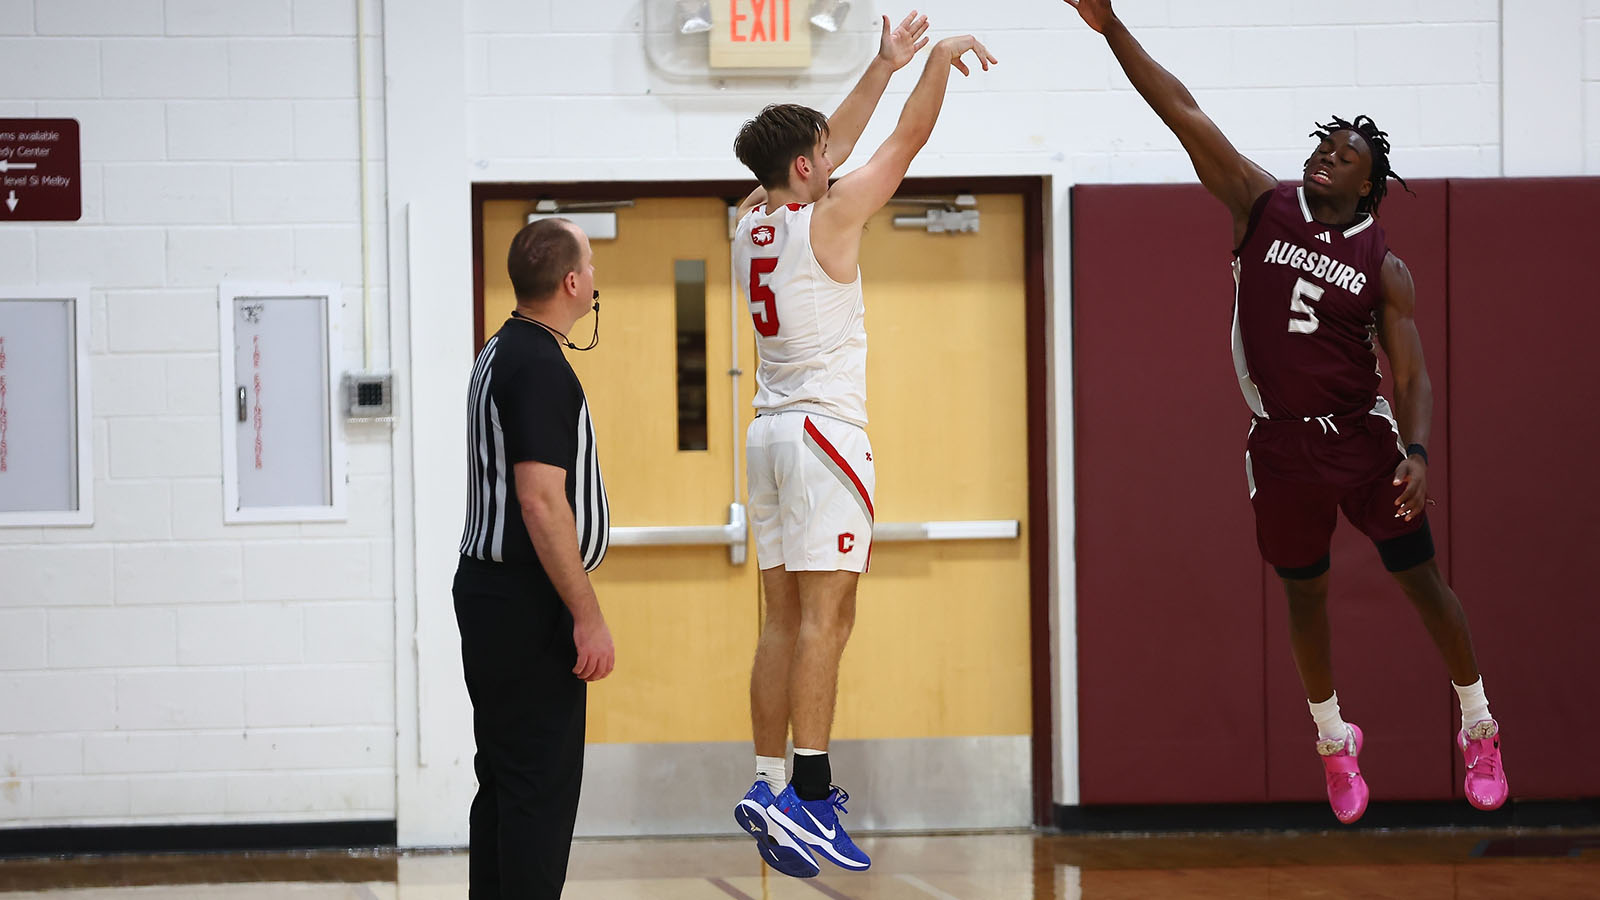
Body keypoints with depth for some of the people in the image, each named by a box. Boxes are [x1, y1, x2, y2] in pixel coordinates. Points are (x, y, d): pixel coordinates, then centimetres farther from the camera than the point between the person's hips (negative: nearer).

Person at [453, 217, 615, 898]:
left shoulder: (501, 353, 16)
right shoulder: (540, 367, -17)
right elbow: (541, 501, -23)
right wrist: (588, 618, -21)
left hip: (491, 588, 10)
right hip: (525, 603, -10)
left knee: (506, 780, 12)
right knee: (541, 784, -9)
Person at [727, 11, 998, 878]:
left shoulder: (752, 217, 10)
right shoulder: (828, 217, -10)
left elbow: (834, 141, 24)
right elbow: (910, 136, -2)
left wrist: (885, 64, 29)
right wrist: (944, 57, 12)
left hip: (771, 430, 8)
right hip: (825, 430, -8)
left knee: (784, 620, 9)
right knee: (824, 617, -10)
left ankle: (768, 782, 6)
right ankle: (807, 798, -16)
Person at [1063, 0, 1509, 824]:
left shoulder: (1383, 269, -4)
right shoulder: (1263, 207, -2)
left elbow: (1411, 374, -4)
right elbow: (1182, 113, -9)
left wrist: (1416, 453, -22)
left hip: (1363, 439, -1)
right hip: (1282, 447, 1)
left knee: (1422, 581, 2)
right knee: (1305, 595, 12)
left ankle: (1478, 732, 19)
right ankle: (1333, 742, 31)